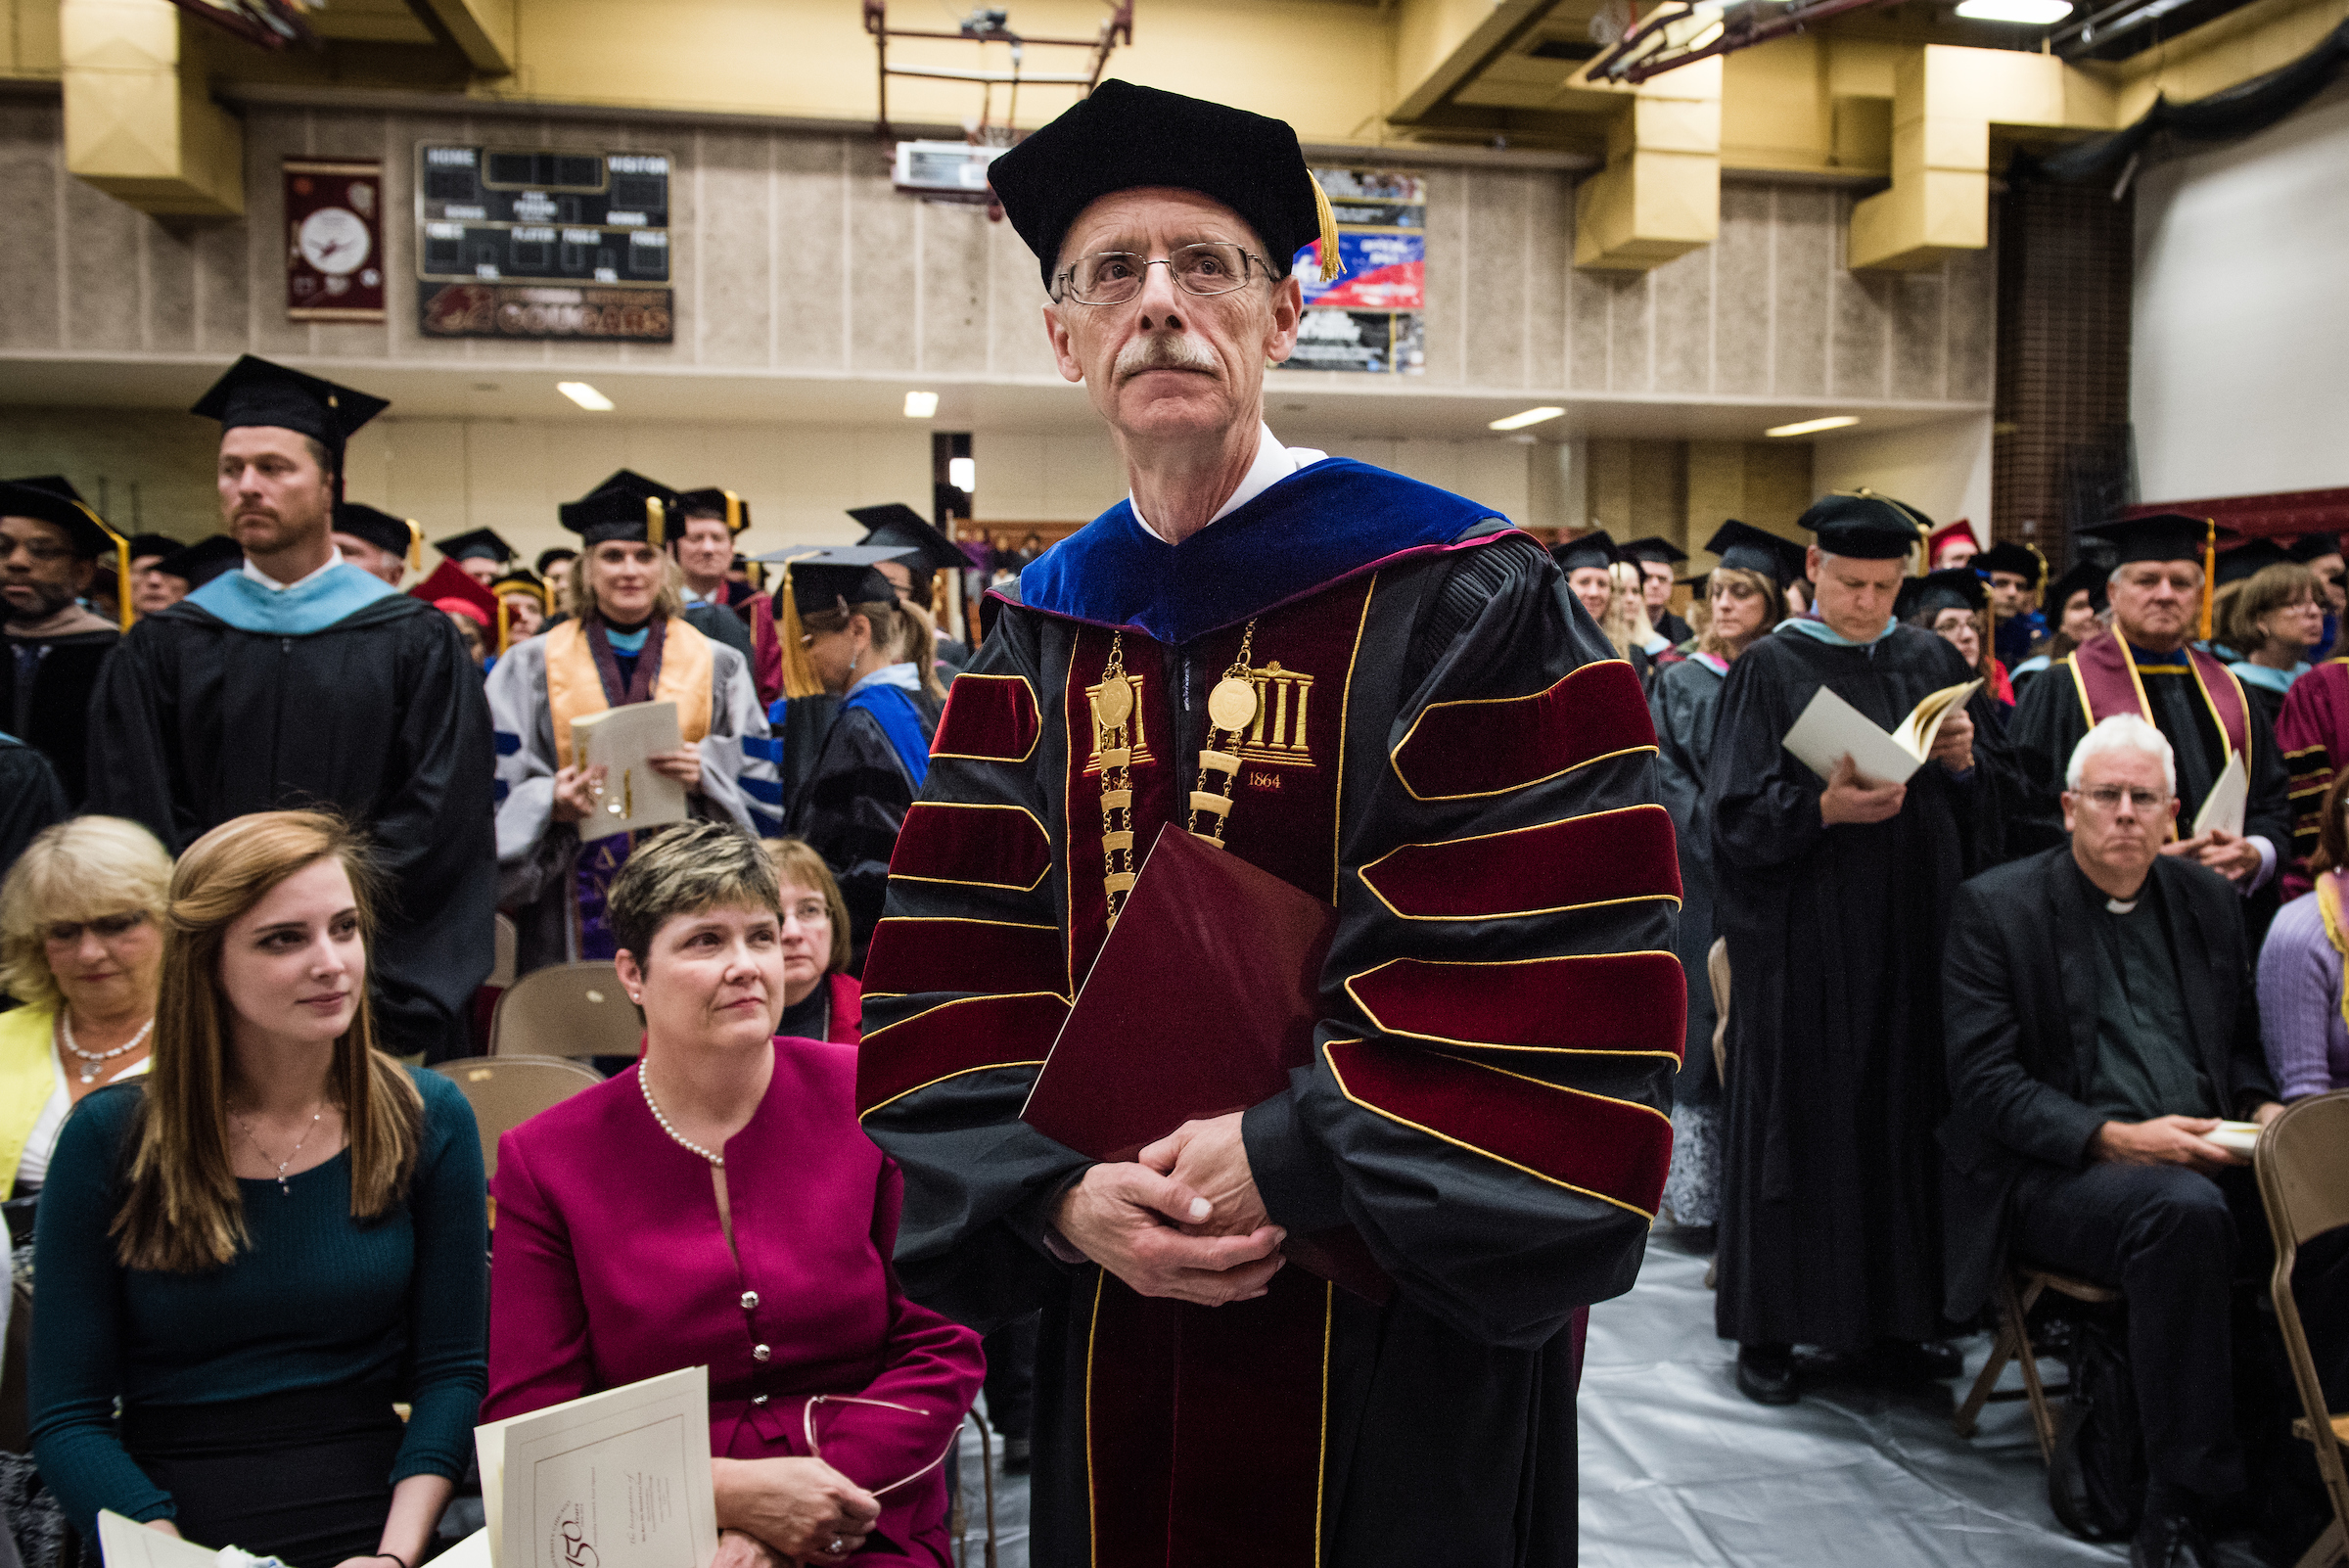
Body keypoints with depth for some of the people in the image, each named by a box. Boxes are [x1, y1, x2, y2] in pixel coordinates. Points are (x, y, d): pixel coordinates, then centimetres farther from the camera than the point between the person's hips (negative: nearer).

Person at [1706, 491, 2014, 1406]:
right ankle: (1769, 1329, 12)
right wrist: (1825, 808, -24)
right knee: (1798, 1116, 1)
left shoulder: (1931, 663, 11)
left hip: (1913, 928, 5)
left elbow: (1998, 790, 12)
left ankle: (1882, 1321, 21)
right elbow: (1736, 808, -8)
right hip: (1803, 940, -4)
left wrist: (1965, 761, -9)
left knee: (1902, 1111, 8)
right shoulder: (1771, 669, -2)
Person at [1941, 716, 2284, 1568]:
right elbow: (1985, 1084, -8)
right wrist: (2117, 1139, -18)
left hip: (2202, 1160, 5)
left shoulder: (2207, 899, 16)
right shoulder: (1994, 908, -2)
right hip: (2057, 1175, -5)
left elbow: (2240, 1044, 24)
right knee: (2183, 1209, -34)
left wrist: (2261, 1108, 1)